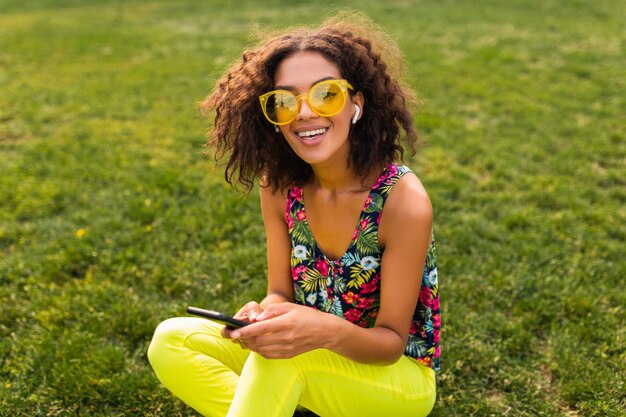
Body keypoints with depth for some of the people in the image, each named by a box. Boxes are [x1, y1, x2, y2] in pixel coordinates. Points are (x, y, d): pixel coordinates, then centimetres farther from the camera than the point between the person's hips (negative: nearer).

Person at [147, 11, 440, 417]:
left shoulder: (403, 199, -24)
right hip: (311, 356, 5)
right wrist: (261, 315, -27)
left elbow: (392, 341, -18)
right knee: (172, 340, -11)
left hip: (399, 373, -5)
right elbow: (281, 294, -3)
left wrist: (330, 332, -39)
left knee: (279, 357, -35)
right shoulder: (279, 187, -8)